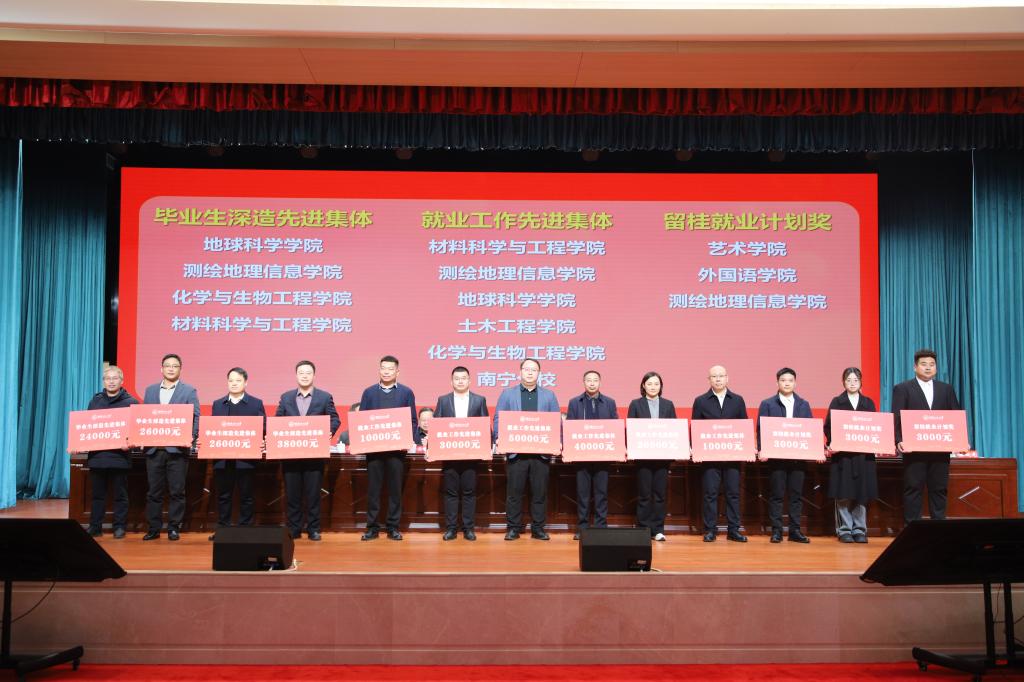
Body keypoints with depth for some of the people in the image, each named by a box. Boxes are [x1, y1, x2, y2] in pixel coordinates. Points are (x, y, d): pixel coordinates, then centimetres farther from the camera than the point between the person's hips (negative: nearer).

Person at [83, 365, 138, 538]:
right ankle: (95, 527, 17)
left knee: (120, 494, 4)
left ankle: (119, 527, 12)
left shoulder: (130, 402, 1)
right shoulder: (95, 401, 13)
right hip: (97, 454, 4)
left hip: (119, 455, -3)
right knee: (97, 493, 10)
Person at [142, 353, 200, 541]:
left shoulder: (189, 391, 3)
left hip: (177, 449, -3)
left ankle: (174, 528, 10)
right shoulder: (150, 390, 14)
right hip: (153, 448, 3)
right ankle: (154, 528, 15)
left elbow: (195, 418, -3)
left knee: (176, 491, 2)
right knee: (154, 491, 7)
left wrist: (191, 438, -18)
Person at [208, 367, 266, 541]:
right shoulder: (217, 404, 12)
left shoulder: (256, 404, 3)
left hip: (246, 457, -3)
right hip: (222, 457, 3)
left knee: (246, 496, 5)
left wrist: (259, 444, -18)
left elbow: (262, 428, -2)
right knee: (223, 495, 9)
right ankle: (222, 529, 18)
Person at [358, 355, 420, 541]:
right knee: (373, 487, 4)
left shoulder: (406, 393, 5)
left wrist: (411, 441, -9)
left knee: (395, 487, 4)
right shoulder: (369, 392, 9)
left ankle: (393, 527, 13)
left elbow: (412, 420, 3)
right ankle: (372, 527, 12)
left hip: (397, 447, -1)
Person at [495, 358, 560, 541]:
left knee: (540, 491, 6)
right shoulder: (507, 394, 8)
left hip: (542, 452, 1)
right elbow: (498, 419, 5)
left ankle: (538, 528, 16)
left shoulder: (549, 395, 10)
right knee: (514, 491, 3)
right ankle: (513, 528, 14)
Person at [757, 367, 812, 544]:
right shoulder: (767, 404, 5)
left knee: (797, 494, 5)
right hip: (776, 455, -2)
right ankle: (776, 531, 6)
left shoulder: (804, 405, 13)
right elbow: (761, 429, 0)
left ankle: (795, 531, 12)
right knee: (776, 494, 0)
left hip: (799, 455, 2)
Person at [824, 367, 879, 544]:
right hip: (842, 454, -2)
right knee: (843, 495, -2)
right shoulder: (836, 402, 5)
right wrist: (830, 443, -16)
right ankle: (844, 530, 5)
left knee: (862, 494, 3)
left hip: (864, 454, 2)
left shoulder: (868, 403, 12)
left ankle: (859, 530, 11)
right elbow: (828, 426, 0)